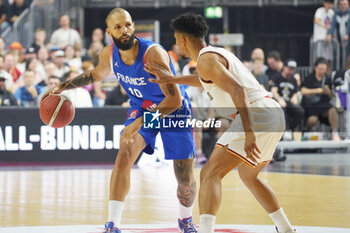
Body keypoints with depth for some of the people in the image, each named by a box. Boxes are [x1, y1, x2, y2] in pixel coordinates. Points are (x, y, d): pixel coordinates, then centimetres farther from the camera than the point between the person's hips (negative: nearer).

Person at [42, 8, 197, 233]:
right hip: (141, 107, 4)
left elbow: (175, 99, -36)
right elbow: (97, 74, 12)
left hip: (174, 109, -4)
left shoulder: (153, 53, -34)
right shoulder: (109, 54, -14)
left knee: (185, 178, -4)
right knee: (125, 153, -21)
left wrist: (140, 123, -41)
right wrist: (63, 86, 3)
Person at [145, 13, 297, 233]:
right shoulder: (218, 53, 23)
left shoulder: (205, 59, -8)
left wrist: (249, 132, -28)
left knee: (210, 174, -12)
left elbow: (237, 89, -21)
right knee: (249, 175, 29)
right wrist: (173, 79, 51)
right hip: (275, 114, 10)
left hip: (255, 115, -10)